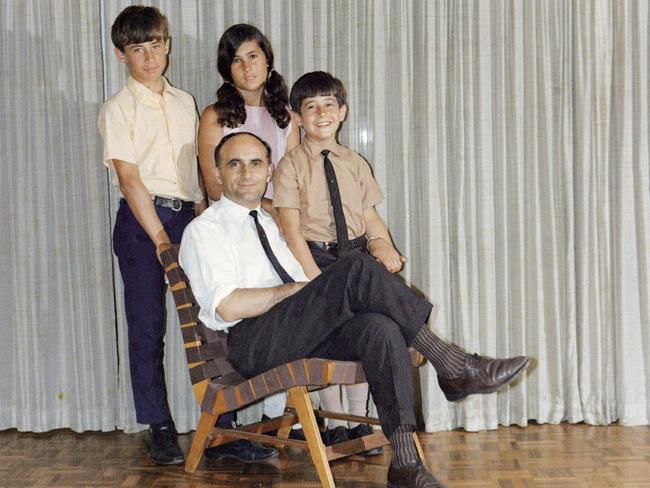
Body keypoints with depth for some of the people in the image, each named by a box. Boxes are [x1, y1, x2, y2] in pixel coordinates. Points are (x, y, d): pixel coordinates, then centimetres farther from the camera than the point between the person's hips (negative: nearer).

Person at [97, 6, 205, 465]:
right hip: (141, 220, -4)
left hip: (188, 216, 4)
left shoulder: (184, 102, 14)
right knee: (148, 325, -1)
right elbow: (129, 178, -9)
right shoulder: (118, 108, -2)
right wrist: (160, 238, -15)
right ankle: (160, 428, 7)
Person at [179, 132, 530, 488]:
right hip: (254, 344, -6)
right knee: (357, 268, -27)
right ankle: (454, 368, -22)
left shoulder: (272, 224, 28)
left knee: (379, 327, -28)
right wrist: (293, 289, -5)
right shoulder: (204, 231, 5)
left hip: (303, 334, 7)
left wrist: (312, 291, 3)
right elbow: (229, 307, -11)